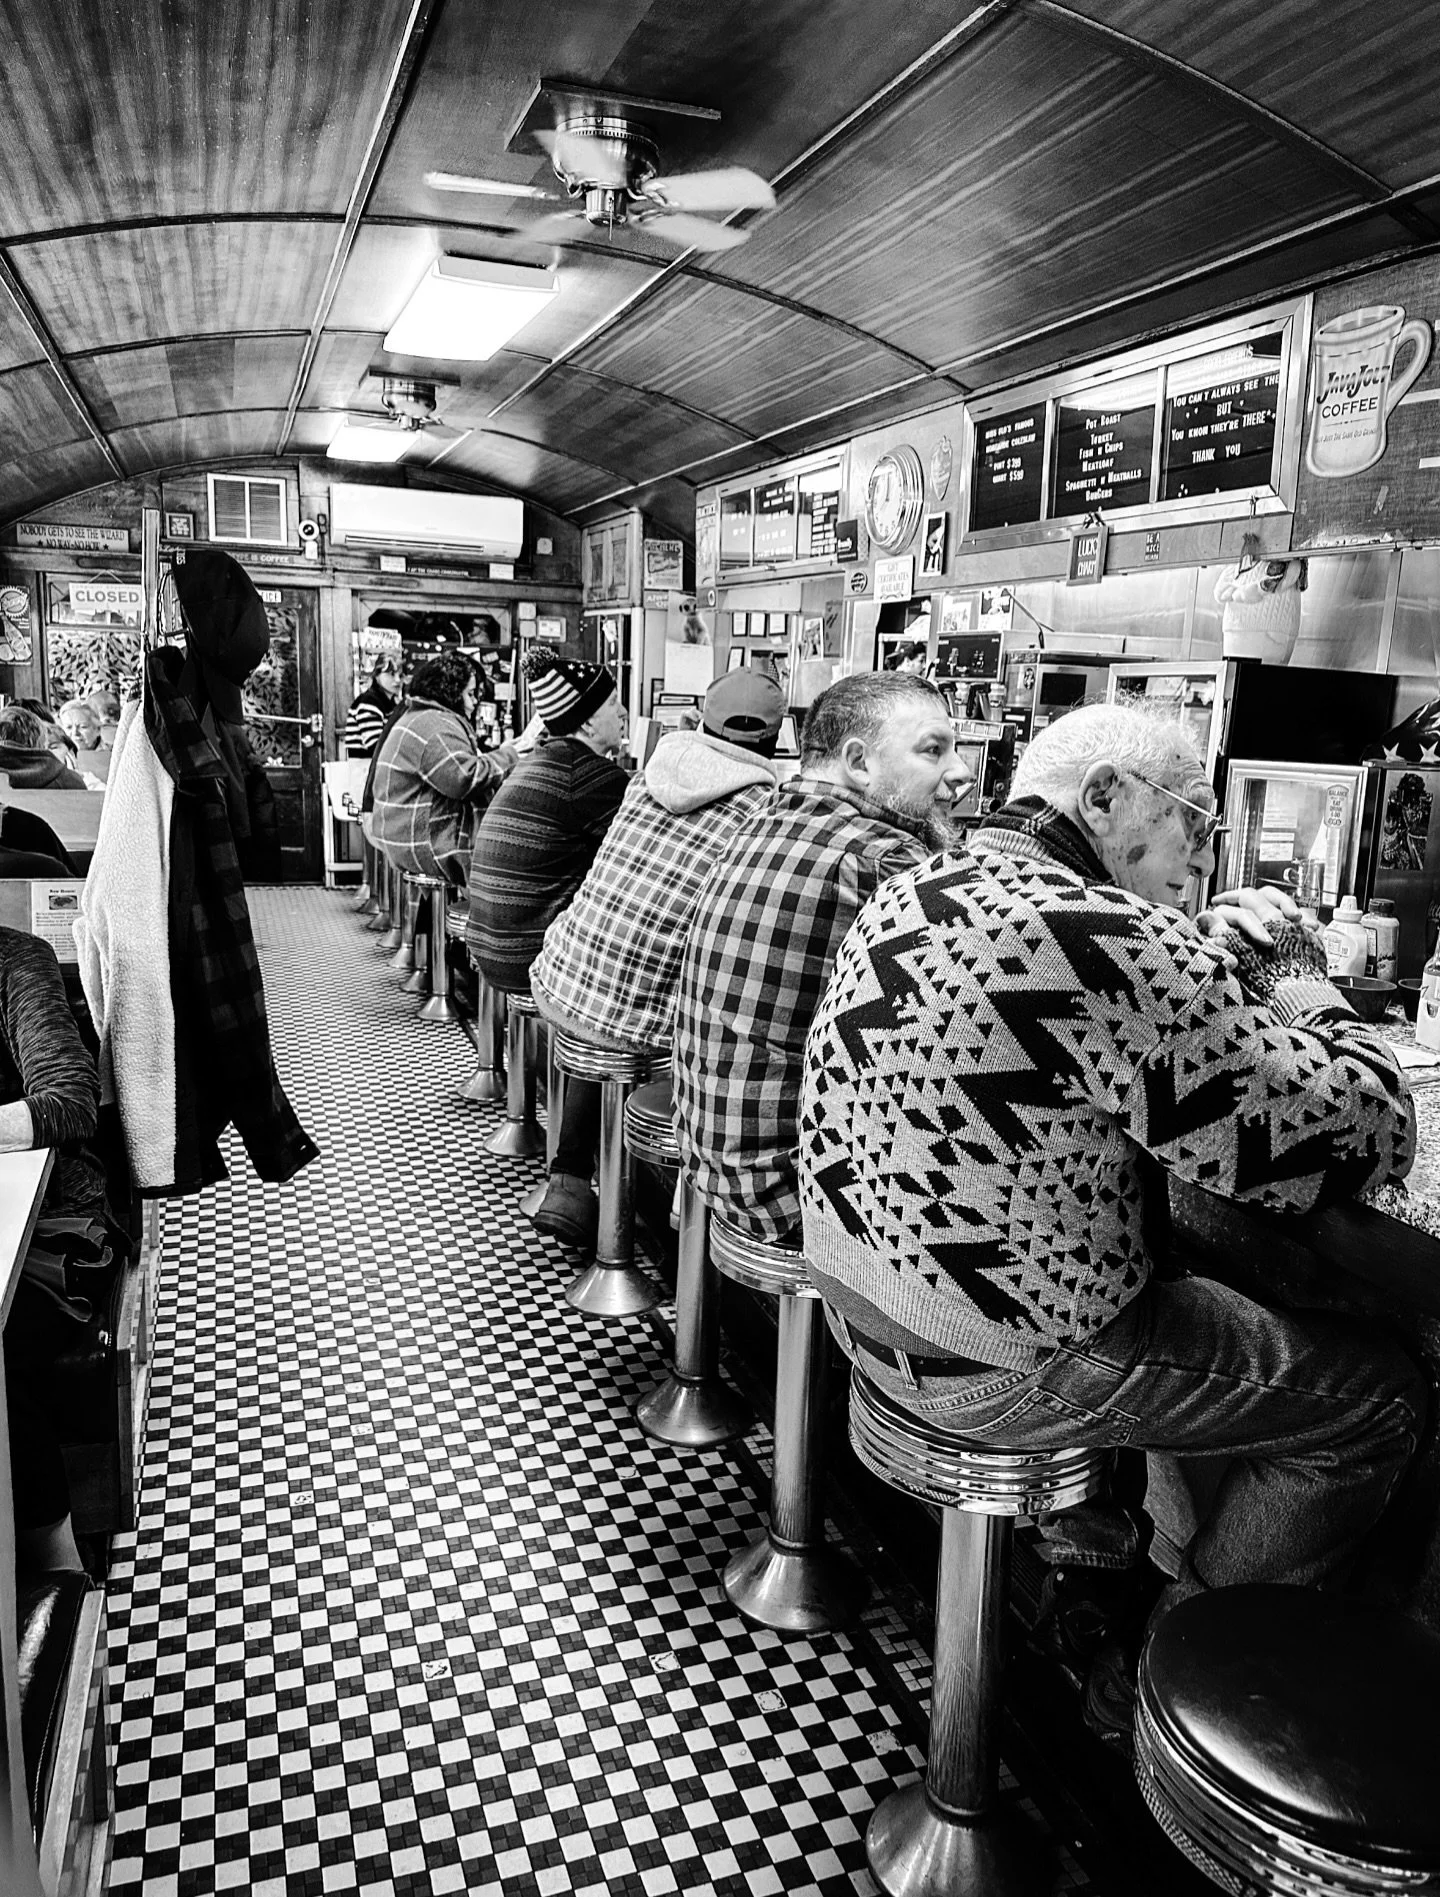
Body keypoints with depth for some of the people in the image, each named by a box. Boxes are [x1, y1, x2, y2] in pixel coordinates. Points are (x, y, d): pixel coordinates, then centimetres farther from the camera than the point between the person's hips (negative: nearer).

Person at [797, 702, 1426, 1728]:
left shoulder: (916, 891, 4)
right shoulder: (1114, 945, -25)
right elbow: (1367, 1137, -19)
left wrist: (1222, 961, 6)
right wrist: (1300, 980, -3)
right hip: (1007, 1366, -9)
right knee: (1382, 1395, 8)